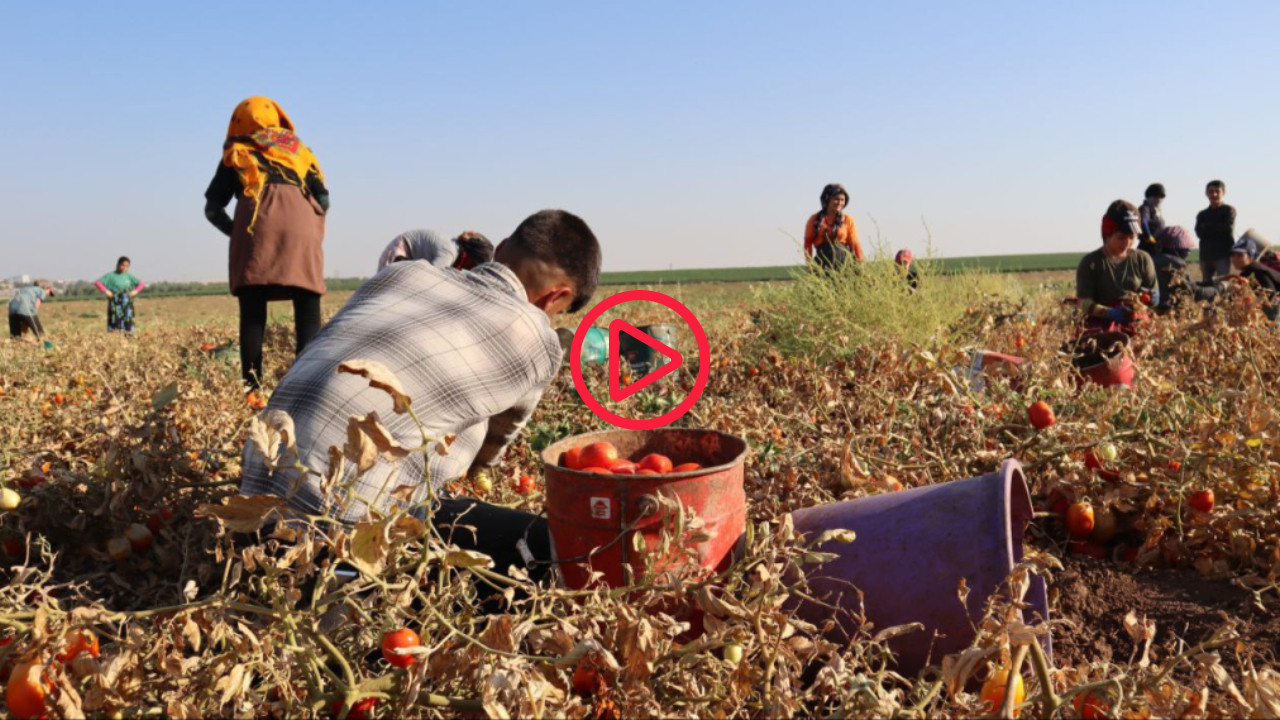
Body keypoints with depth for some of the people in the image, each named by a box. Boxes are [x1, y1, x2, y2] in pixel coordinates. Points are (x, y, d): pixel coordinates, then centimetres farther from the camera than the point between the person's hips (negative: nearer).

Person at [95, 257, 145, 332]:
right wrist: (106, 291, -14)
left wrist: (135, 291, 4)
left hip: (127, 305, 4)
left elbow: (142, 283, 18)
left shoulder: (128, 276, 10)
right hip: (115, 305, -4)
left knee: (128, 327, 1)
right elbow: (97, 283, -8)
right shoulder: (111, 275, -2)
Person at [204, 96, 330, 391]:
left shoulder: (235, 154, 27)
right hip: (300, 221, 0)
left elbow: (212, 208, 19)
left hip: (256, 223, 0)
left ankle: (252, 385, -10)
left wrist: (236, 233, 28)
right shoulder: (299, 149, 30)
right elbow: (323, 199, 17)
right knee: (308, 312, -2)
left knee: (252, 313, -1)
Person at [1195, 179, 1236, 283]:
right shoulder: (1202, 214, 14)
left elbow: (1228, 229, -10)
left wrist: (1208, 227, -5)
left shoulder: (1229, 210, 4)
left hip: (1223, 254, -4)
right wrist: (1218, 228, -10)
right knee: (1206, 283, 6)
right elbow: (1199, 232, -1)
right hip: (1206, 255, 4)